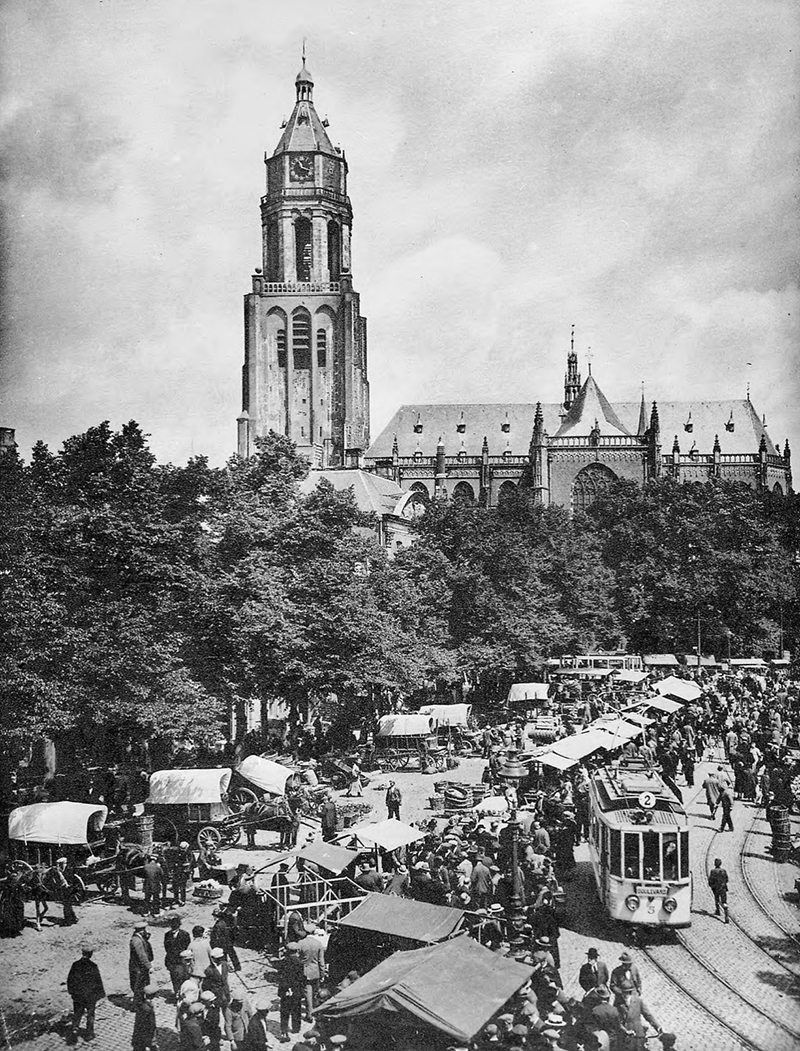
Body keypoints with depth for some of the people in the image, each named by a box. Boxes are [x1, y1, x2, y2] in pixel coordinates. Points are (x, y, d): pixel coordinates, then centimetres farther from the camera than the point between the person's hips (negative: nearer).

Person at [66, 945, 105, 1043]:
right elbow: (98, 981, -11)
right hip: (90, 995, -2)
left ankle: (75, 1029, -7)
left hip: (77, 994, 2)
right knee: (90, 1014, 12)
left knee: (77, 1013, 13)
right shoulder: (93, 966, -16)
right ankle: (89, 1034, 18)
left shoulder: (75, 965, -6)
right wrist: (101, 993, 1)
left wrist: (71, 991, 18)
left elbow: (70, 979, 4)